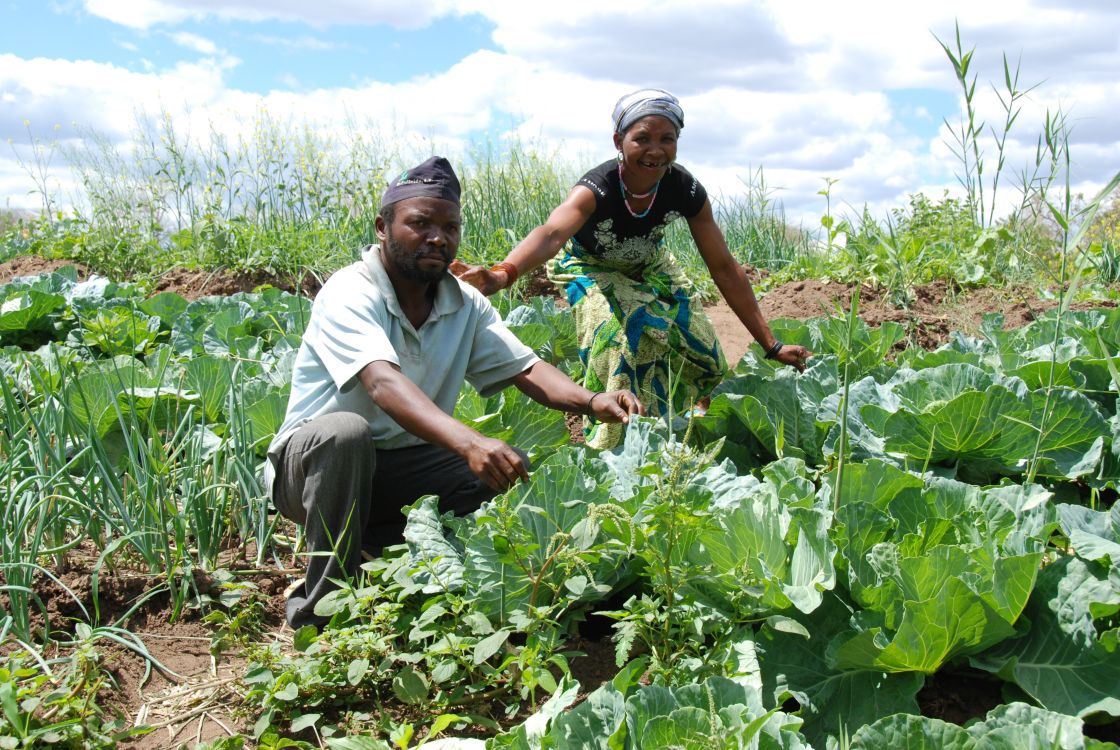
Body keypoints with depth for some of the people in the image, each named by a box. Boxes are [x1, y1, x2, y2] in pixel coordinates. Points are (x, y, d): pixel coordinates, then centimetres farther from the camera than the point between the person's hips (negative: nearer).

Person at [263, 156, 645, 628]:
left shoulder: (466, 304, 0)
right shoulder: (350, 294, -21)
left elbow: (525, 368, -6)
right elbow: (384, 383, -38)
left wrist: (591, 402, -27)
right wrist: (470, 443, -53)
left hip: (400, 465, 6)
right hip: (312, 461, -5)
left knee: (508, 474, -14)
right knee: (347, 432, -38)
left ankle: (376, 544, -1)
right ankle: (322, 608, -21)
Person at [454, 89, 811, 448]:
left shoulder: (686, 190, -27)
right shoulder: (597, 188, -39)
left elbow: (724, 268, -19)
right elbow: (552, 233, -60)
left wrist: (771, 345, -19)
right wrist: (503, 274, -83)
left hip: (647, 266, 4)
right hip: (593, 270, -4)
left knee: (703, 356, -2)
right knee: (618, 341, -30)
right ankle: (611, 446, -9)